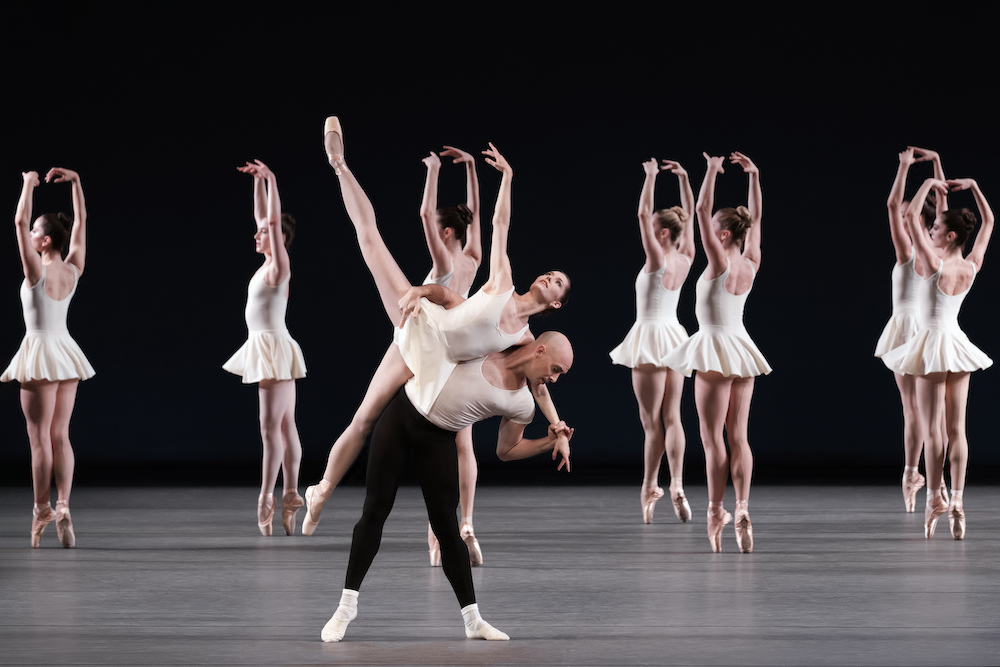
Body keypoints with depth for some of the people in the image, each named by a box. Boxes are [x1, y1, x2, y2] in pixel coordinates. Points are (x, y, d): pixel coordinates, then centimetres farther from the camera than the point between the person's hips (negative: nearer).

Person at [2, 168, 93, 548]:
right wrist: (75, 182, 12)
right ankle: (62, 508, 0)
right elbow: (81, 223, 11)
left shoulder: (37, 272, -15)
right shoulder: (73, 271, 0)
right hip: (66, 356, 6)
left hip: (40, 356, -6)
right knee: (60, 436, 7)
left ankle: (42, 511, 1)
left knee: (40, 438, -1)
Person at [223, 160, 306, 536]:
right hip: (267, 350, 10)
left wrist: (271, 180, -19)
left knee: (271, 428, -10)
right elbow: (264, 217, 19)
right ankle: (290, 494, 9)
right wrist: (258, 181, 17)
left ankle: (266, 498, -11)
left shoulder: (279, 266, -11)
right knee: (284, 427, 8)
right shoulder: (269, 263, 11)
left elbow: (274, 220, -19)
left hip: (274, 349, -10)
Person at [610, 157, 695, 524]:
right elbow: (688, 215, 16)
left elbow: (642, 214, -18)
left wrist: (651, 176, -11)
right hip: (673, 338, 7)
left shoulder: (658, 259, -15)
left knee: (652, 421, -2)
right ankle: (677, 487, -6)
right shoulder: (684, 260, 4)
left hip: (651, 339, -7)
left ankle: (649, 488, 3)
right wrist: (683, 177, 15)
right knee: (671, 417, 5)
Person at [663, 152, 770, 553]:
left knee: (713, 436, -2)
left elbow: (702, 210, -17)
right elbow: (755, 217, 16)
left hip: (716, 349, -7)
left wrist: (713, 170, -12)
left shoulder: (720, 263, -14)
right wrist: (753, 175, 18)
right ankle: (742, 509, -4)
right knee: (738, 435, 6)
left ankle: (716, 512, -2)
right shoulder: (750, 265, 3)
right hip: (740, 351, 7)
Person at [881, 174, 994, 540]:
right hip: (957, 343, 6)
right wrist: (972, 186, 14)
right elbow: (988, 222, 14)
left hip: (934, 346, -6)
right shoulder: (972, 267, -2)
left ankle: (935, 499, 0)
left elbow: (910, 215, -16)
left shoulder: (935, 264, -17)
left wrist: (929, 184, -6)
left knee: (932, 430, 0)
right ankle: (957, 501, 0)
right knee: (956, 429, 4)